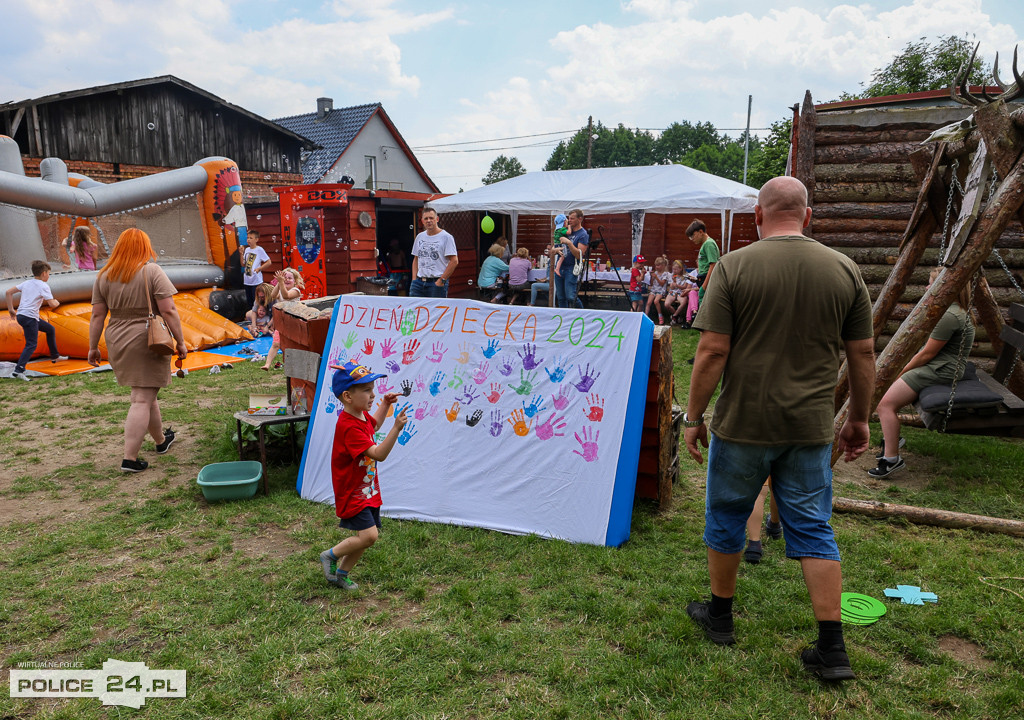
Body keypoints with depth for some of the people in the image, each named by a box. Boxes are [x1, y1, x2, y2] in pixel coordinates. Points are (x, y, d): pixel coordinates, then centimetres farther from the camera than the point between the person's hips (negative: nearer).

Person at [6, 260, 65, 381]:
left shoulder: (26, 283, 14)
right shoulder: (43, 286, -8)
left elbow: (9, 292, 13)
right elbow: (52, 304, -15)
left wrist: (11, 309, 18)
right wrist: (57, 302, 9)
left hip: (20, 315, 9)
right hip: (30, 317, -9)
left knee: (50, 329, 25)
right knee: (31, 345, -9)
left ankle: (55, 356, 35)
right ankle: (18, 370, -20)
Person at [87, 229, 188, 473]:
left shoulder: (104, 276, 5)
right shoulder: (152, 271, -9)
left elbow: (97, 316, 5)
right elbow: (168, 310, -14)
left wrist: (93, 347, 12)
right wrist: (180, 342, -8)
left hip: (117, 343, 6)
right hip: (147, 342, -6)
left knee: (146, 393, 21)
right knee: (142, 400, -3)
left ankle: (161, 440, 36)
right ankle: (130, 459, -5)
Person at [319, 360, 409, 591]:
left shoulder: (362, 415, 3)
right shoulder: (349, 427, -28)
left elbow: (373, 424, 30)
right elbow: (378, 454, -32)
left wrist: (386, 404, 16)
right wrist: (396, 428, -42)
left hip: (368, 490, 10)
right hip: (352, 493, -10)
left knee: (367, 536, 13)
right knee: (368, 535, -17)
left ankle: (341, 573, 30)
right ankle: (330, 556, 8)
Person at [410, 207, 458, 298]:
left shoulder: (446, 237, -4)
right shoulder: (419, 237, 15)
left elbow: (454, 261, -10)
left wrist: (441, 280, -12)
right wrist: (414, 279, 9)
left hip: (437, 282, -5)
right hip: (419, 282, 5)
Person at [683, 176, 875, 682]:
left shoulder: (734, 266, -9)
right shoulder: (845, 270, 1)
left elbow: (713, 351, -13)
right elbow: (863, 355, 5)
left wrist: (694, 416, -3)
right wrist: (859, 420, 16)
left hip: (743, 425, -2)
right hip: (810, 429, 3)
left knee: (726, 520, 16)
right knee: (814, 531, 12)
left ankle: (719, 616, 33)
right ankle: (832, 649, 15)